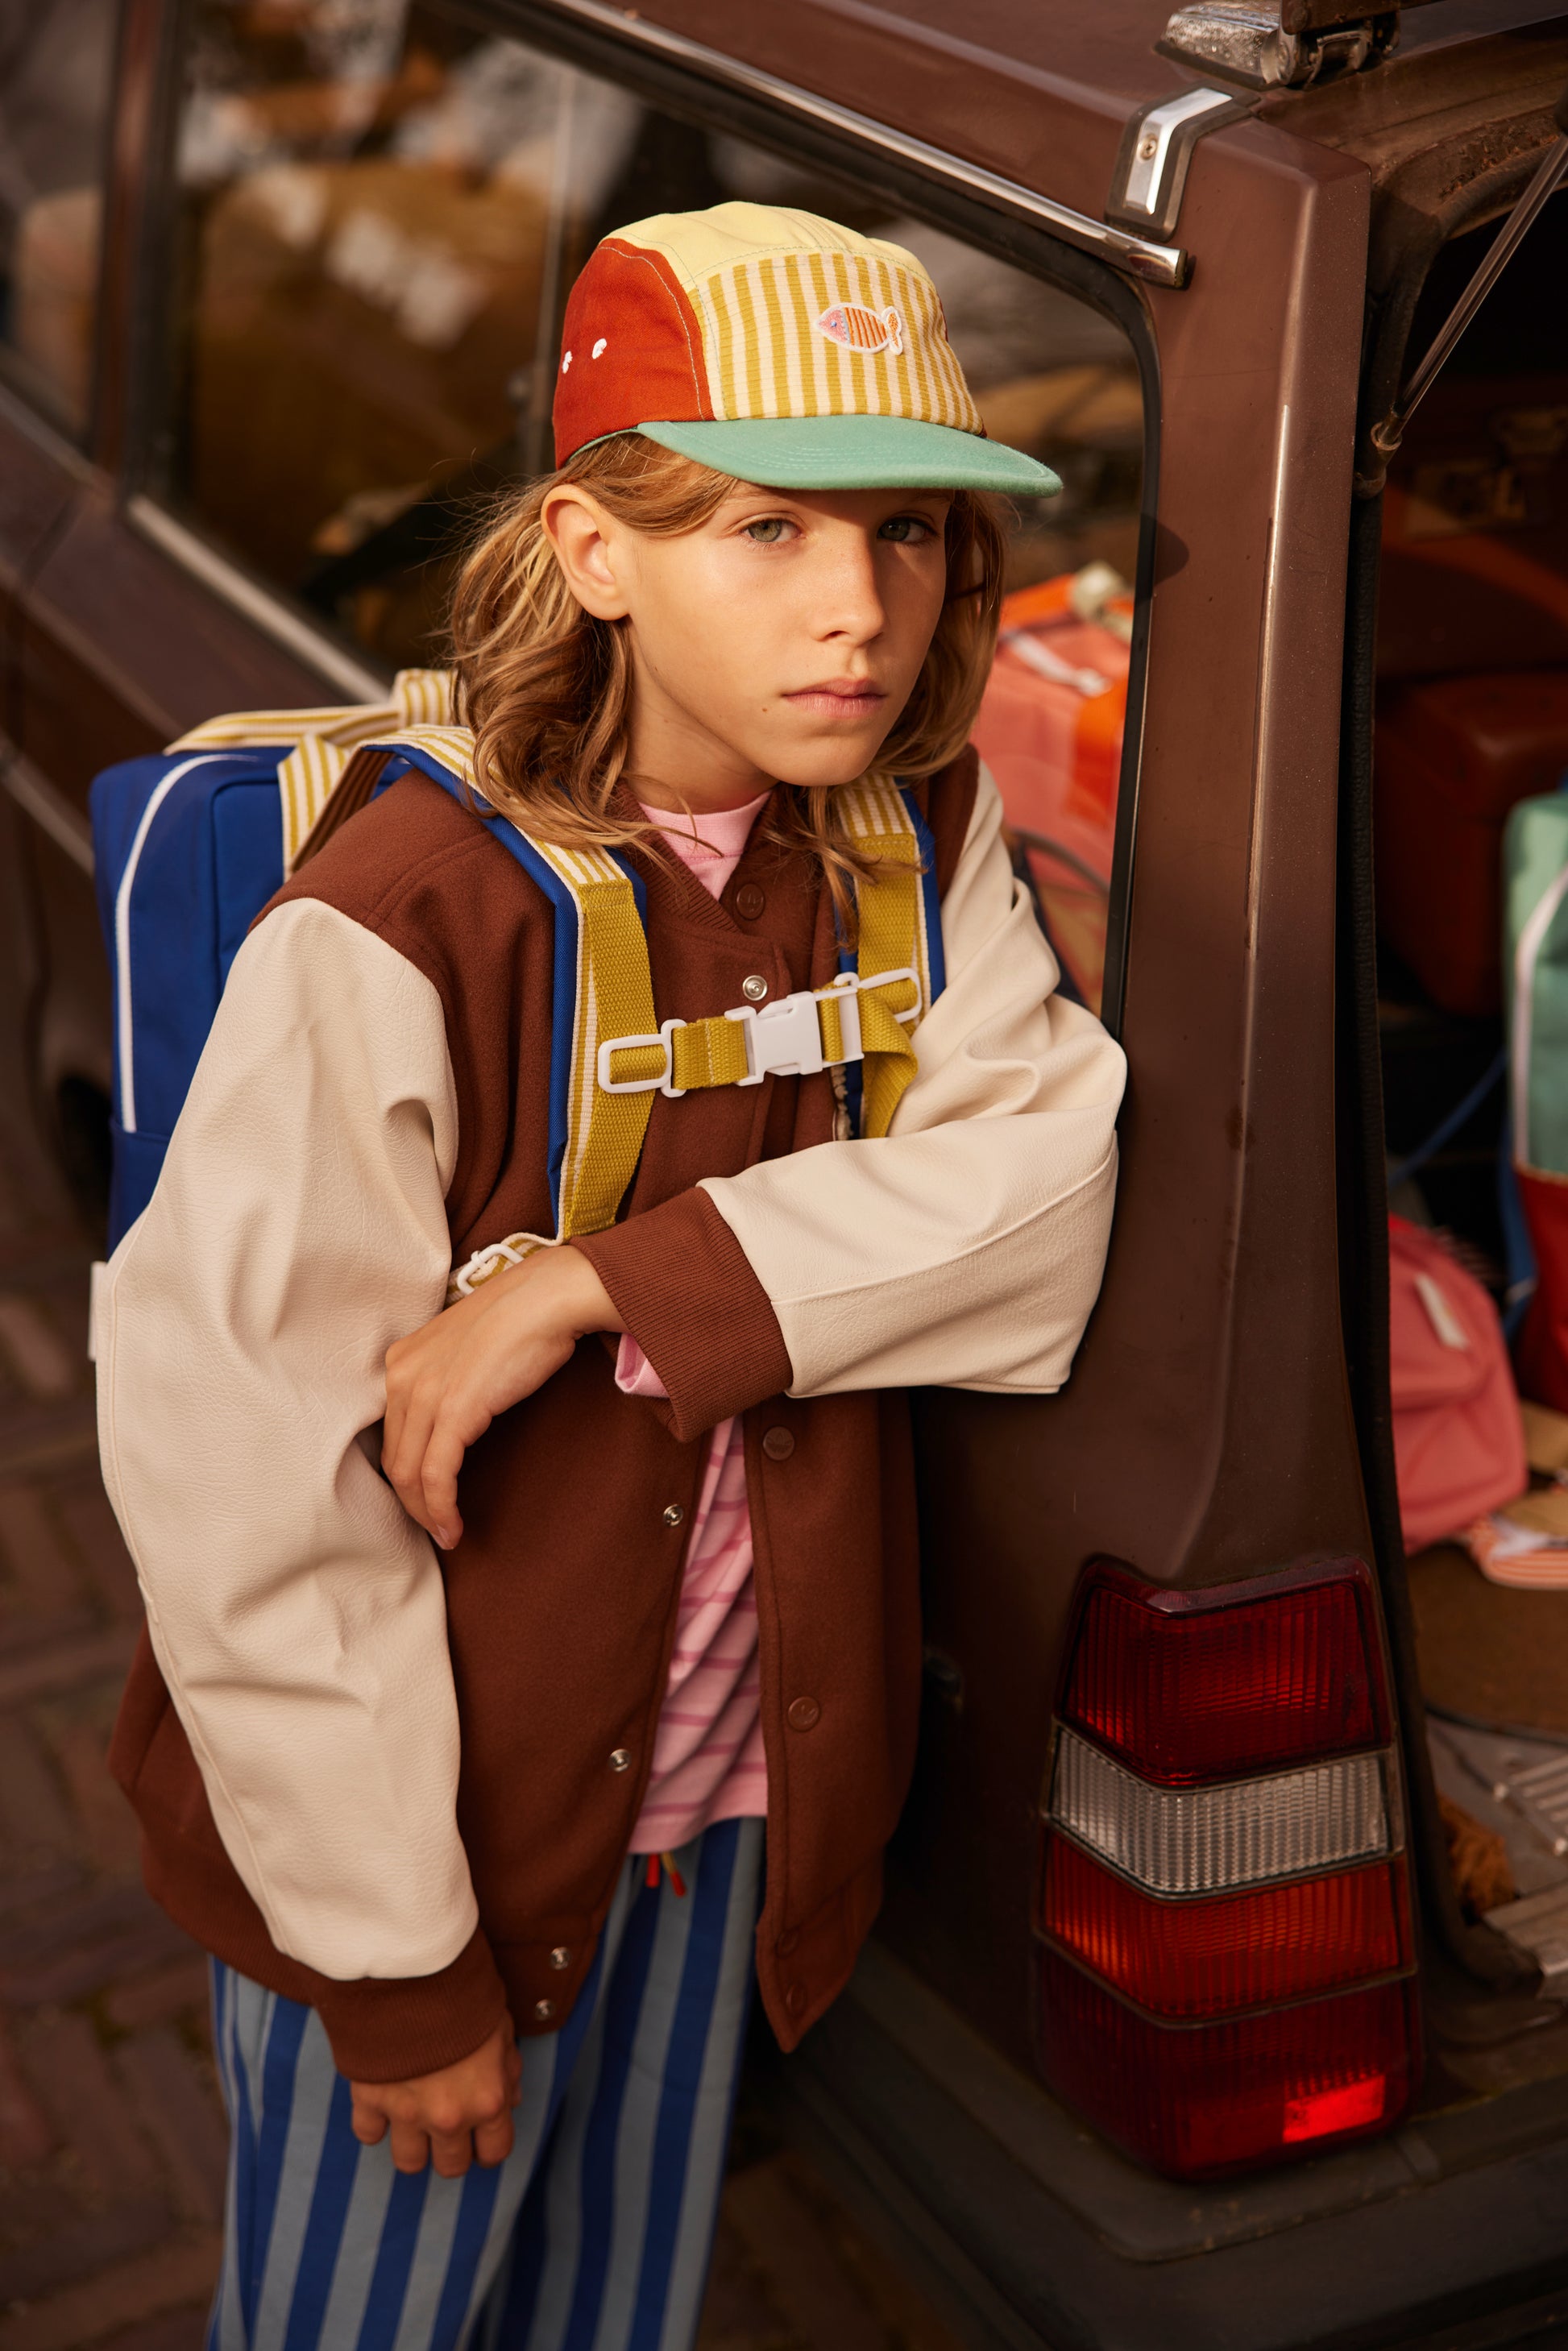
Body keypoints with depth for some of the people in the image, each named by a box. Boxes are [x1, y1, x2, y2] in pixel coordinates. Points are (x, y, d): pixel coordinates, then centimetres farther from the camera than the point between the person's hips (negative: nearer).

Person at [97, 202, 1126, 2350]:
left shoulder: (922, 846, -6)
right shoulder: (398, 934, -26)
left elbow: (1046, 1176, -18)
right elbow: (248, 1477, -24)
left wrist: (602, 1285, -30)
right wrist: (401, 1968, -18)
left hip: (731, 1805, 5)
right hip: (425, 1825, -4)